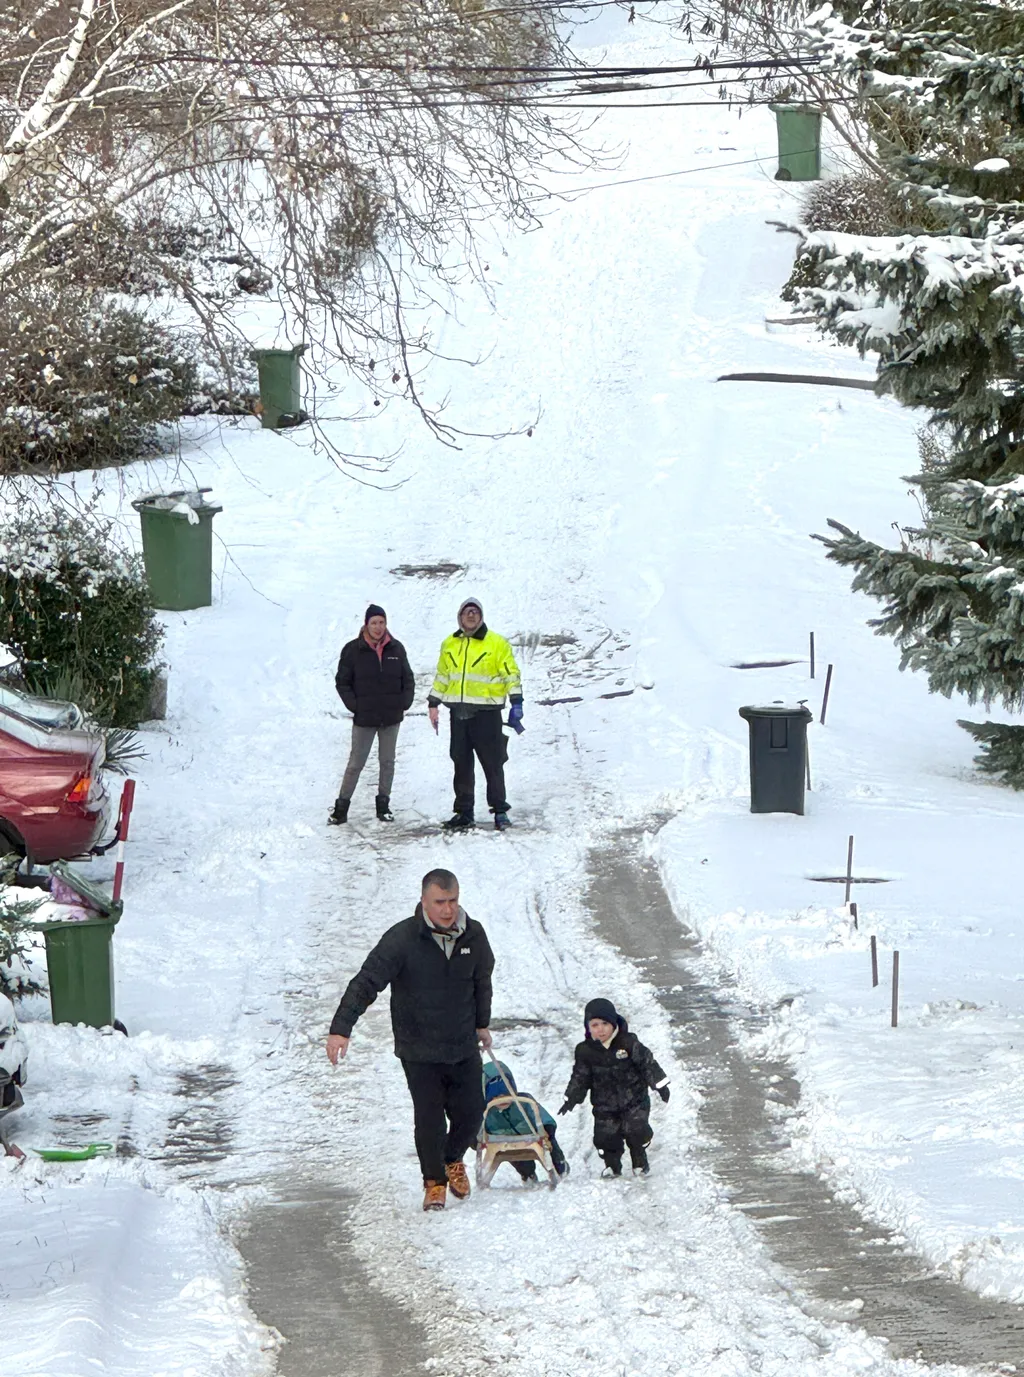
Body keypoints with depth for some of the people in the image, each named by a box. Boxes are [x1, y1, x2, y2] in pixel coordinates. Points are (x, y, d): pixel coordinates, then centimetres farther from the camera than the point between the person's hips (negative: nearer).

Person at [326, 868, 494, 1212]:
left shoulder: (474, 935, -2)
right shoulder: (402, 939, -17)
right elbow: (367, 982, -21)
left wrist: (481, 1024, 27)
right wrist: (341, 1028, -31)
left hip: (464, 1047, 4)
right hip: (419, 1050, -4)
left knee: (470, 1114, 6)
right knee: (429, 1117, -6)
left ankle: (453, 1160, 38)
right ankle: (434, 1182, 17)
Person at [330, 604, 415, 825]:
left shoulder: (396, 649, 2)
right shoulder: (353, 650, -6)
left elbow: (408, 679, 11)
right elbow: (342, 682, -1)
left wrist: (405, 703, -1)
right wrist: (354, 705, -9)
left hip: (392, 717, 3)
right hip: (364, 718, -3)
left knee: (387, 762, 9)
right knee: (356, 763, -1)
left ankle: (383, 805, 19)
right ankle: (341, 807, 4)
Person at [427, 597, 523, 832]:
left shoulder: (497, 643, -1)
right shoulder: (449, 645, 14)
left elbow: (511, 674, -2)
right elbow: (442, 676, 22)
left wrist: (516, 703, -10)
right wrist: (433, 703, 18)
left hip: (486, 713, -5)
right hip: (459, 713, 5)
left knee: (492, 763, -2)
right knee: (462, 764, 7)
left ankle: (500, 810, 5)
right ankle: (464, 812, 13)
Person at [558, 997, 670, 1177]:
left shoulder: (628, 1043, -13)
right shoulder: (585, 1051, -5)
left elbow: (647, 1063, -7)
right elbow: (580, 1076, 4)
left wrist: (660, 1085, -8)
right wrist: (572, 1098, -1)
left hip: (634, 1100, -2)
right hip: (604, 1104, 2)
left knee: (637, 1131, -6)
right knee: (605, 1136, -1)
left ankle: (640, 1163, 17)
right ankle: (612, 1166, 21)